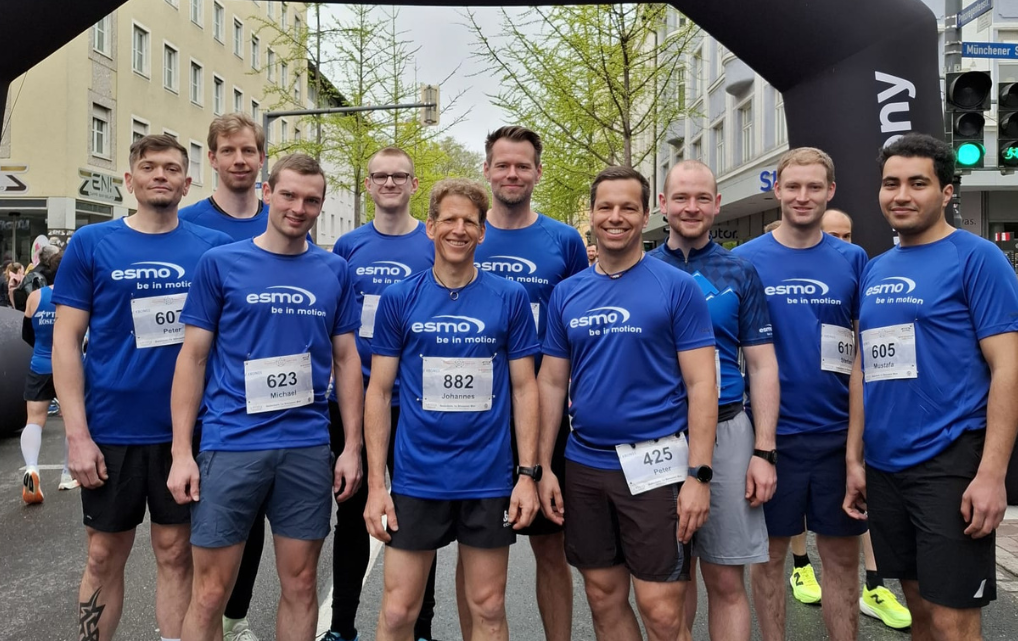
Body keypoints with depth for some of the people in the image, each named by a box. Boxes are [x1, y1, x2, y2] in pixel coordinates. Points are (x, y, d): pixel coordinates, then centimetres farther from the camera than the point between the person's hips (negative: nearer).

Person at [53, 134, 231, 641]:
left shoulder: (214, 247, 2)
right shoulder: (91, 244, -1)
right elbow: (66, 340, -2)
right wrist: (77, 433, -9)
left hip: (186, 429, 1)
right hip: (111, 430, -1)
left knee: (175, 552, 11)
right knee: (105, 556, 11)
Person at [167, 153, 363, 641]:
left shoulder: (335, 271, 7)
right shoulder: (220, 263, 1)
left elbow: (346, 360, 10)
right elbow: (193, 357, 1)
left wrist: (352, 446, 4)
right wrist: (182, 451, -5)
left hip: (308, 448, 2)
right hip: (231, 445, -2)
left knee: (300, 585, 12)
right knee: (210, 593, 4)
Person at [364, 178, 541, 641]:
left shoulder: (510, 298, 0)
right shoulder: (399, 299, 0)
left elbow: (524, 388, 3)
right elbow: (379, 392, 2)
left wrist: (528, 473, -3)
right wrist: (375, 482, -3)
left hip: (490, 479, 0)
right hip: (416, 478, 0)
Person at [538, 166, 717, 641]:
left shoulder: (677, 287, -5)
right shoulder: (567, 294, 7)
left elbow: (701, 384, -7)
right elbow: (552, 383, 10)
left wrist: (698, 474, -13)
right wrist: (543, 467, 5)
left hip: (654, 467, -4)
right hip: (583, 467, 4)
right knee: (604, 599, 15)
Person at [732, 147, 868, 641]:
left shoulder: (852, 260, 3)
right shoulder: (745, 260, -3)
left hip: (838, 433, 2)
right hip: (772, 432, -1)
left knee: (842, 555, 11)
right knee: (771, 552, 11)